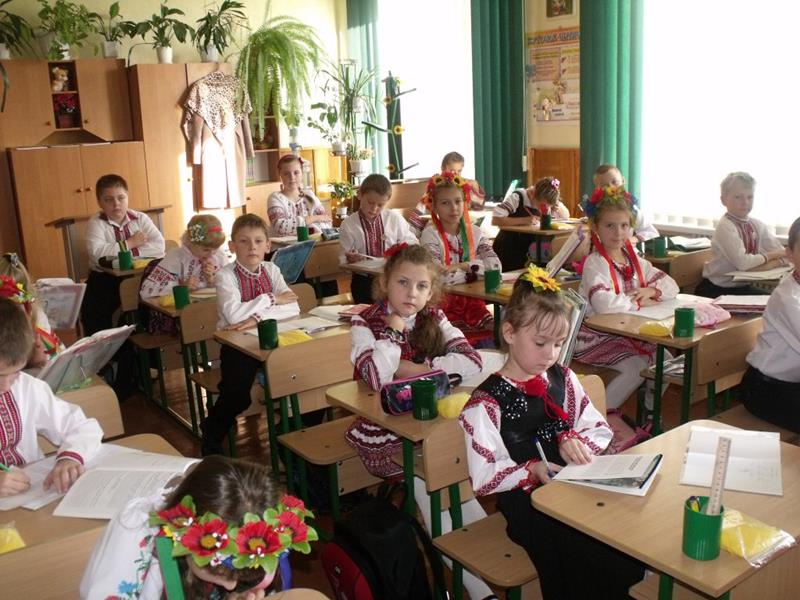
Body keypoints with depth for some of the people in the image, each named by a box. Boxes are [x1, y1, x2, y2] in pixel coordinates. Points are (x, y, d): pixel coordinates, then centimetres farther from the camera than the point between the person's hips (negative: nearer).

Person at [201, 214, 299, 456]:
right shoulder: (226, 275, -9)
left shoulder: (271, 270, 4)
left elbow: (293, 308, -9)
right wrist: (271, 299, -15)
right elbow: (233, 314, -26)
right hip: (236, 345, -4)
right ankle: (212, 435, 6)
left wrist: (258, 316, -24)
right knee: (237, 395, -26)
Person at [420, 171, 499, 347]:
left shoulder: (474, 232, 6)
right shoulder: (430, 235, -8)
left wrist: (463, 266, -15)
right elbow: (440, 276, -21)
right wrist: (474, 270, -8)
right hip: (444, 304, -4)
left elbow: (495, 265, -6)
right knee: (475, 340, -24)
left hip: (471, 301, 4)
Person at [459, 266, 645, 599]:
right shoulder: (487, 402, -7)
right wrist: (533, 471, -22)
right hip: (527, 503, -5)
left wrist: (576, 440, -4)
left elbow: (601, 429, 17)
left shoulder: (563, 379, 11)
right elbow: (482, 478, -9)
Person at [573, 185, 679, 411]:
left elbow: (671, 286, 13)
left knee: (665, 360, -6)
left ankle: (650, 411, 16)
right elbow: (605, 304, -35)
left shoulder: (634, 259, 9)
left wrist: (651, 291, -9)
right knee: (638, 366, -23)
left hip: (626, 335, 8)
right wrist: (638, 302, -18)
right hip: (595, 339, -8)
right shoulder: (594, 263, -17)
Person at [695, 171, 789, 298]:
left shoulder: (757, 225, 3)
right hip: (716, 291, -7)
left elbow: (784, 254, 1)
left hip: (742, 287, 7)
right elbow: (742, 262, -27)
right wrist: (770, 256, -11)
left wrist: (770, 264, -21)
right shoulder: (725, 227, -18)